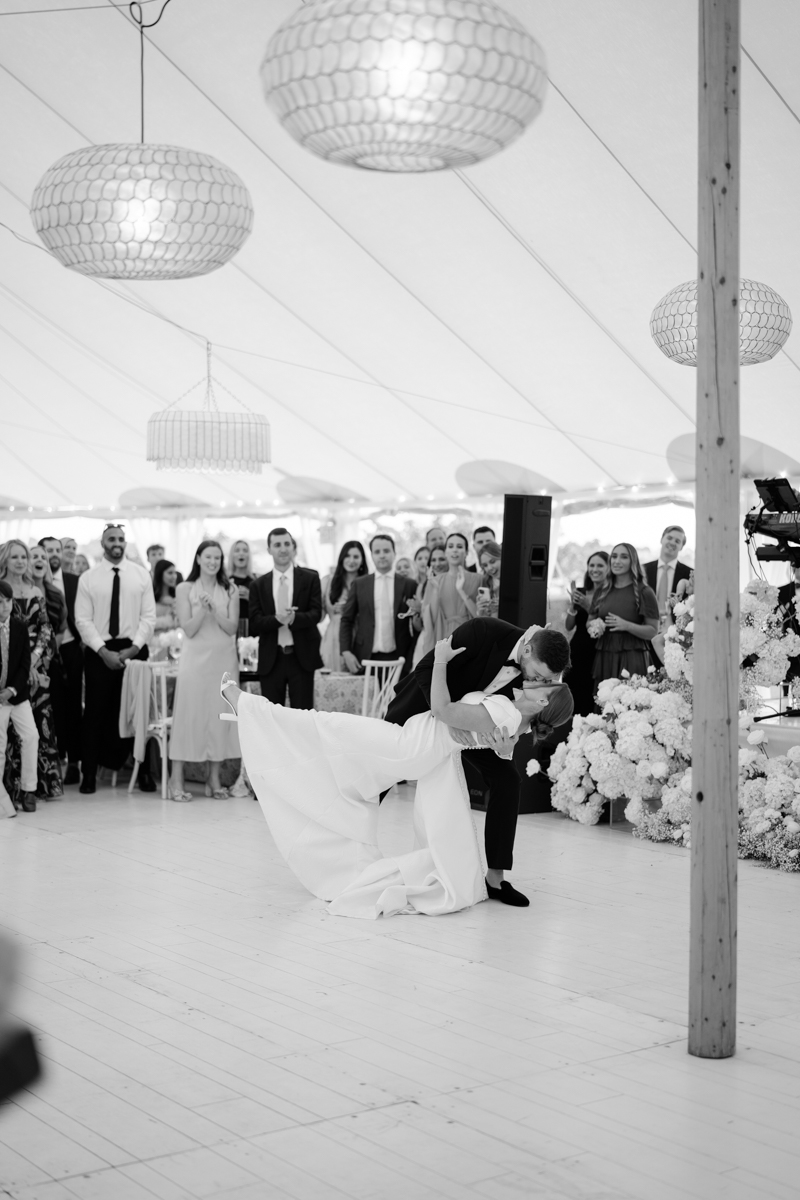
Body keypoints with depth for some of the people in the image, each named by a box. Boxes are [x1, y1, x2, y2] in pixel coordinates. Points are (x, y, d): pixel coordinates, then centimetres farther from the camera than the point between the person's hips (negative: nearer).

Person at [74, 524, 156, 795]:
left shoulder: (141, 574, 3)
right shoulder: (88, 578, 0)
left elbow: (149, 616, 1)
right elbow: (82, 620, -3)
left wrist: (134, 647, -11)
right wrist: (104, 651, -12)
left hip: (134, 649, 1)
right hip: (98, 651, -1)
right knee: (96, 711, 3)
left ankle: (143, 771, 12)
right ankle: (89, 774, 11)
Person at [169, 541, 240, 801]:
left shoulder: (230, 590, 7)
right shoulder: (185, 589, 3)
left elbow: (232, 627, 0)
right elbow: (188, 629, -4)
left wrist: (214, 609, -16)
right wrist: (202, 608, -19)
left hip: (224, 658, 2)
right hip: (196, 658, -2)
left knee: (220, 716, 3)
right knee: (189, 714, -4)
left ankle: (214, 779, 10)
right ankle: (177, 778, 0)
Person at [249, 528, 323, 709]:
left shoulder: (310, 578, 3)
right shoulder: (258, 585, 6)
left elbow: (316, 613, -5)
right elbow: (254, 623, -1)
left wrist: (294, 618, -26)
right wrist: (276, 619, -21)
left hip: (302, 656, -1)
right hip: (270, 658, 1)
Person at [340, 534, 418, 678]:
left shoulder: (409, 585, 5)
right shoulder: (360, 584, 8)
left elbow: (417, 626, 8)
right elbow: (346, 621, 9)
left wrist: (412, 659, 2)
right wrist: (346, 652, -2)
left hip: (398, 660, -1)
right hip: (365, 659, 1)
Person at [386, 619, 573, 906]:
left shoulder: (542, 668, -22)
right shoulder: (484, 630, -37)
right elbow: (427, 668, -32)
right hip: (424, 706, -4)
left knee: (506, 780, -11)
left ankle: (495, 878, -4)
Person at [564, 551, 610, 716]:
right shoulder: (580, 593, 7)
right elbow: (569, 627, 6)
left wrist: (589, 607, -21)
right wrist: (572, 604, -10)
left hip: (598, 653, -5)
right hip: (577, 651, 5)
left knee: (591, 704, -6)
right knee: (574, 700, 5)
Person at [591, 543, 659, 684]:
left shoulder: (644, 593, -1)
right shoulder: (600, 591, 12)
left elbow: (653, 631, -5)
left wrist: (627, 626, -19)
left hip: (632, 660, -4)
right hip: (604, 658, 4)